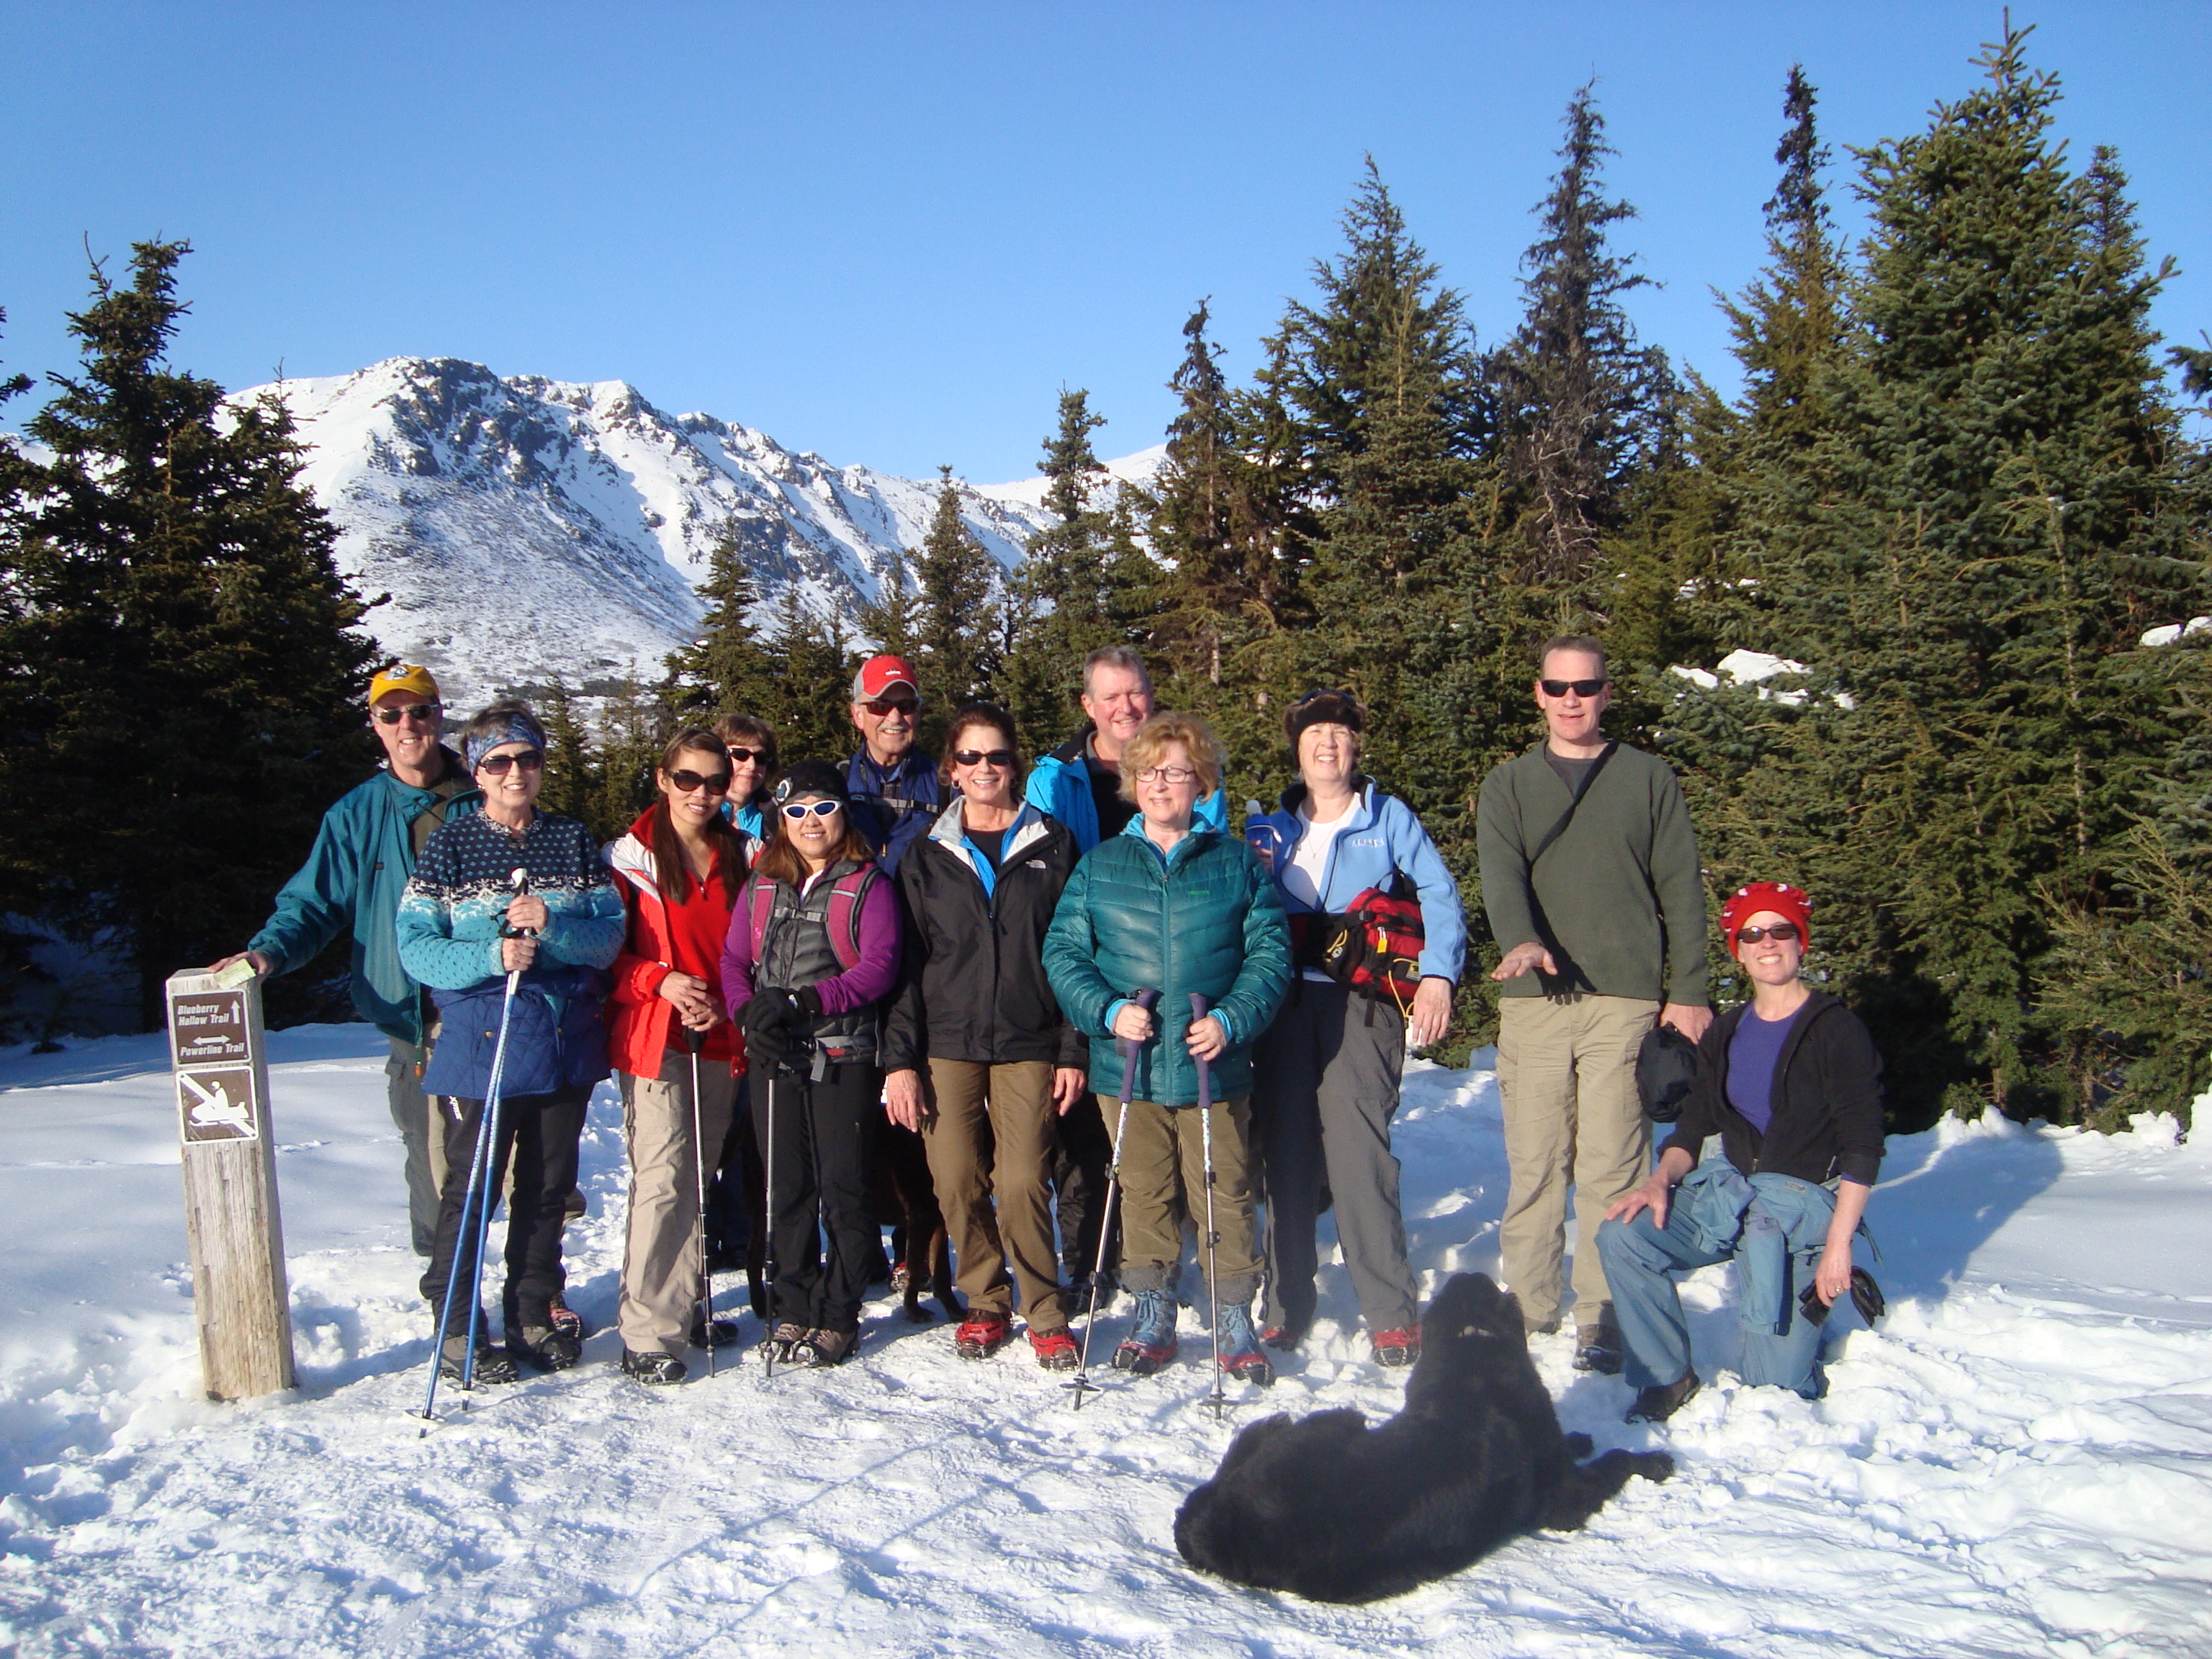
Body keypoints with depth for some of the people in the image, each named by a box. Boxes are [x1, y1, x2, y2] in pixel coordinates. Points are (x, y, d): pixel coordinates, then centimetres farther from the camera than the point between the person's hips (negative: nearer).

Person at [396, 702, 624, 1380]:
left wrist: (553, 928, -20)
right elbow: (416, 947, -7)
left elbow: (610, 936, -1)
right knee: (471, 1189, 1)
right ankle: (454, 1326, 14)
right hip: (480, 1042, -3)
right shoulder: (450, 847, 0)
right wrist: (491, 956, -22)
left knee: (549, 1187, 11)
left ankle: (534, 1315, 25)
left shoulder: (574, 843, 8)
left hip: (565, 1042, 3)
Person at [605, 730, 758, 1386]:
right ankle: (648, 1334, -6)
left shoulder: (741, 855, 11)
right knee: (664, 1176, -11)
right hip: (653, 1037, -4)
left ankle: (685, 1305, 24)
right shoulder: (632, 856, -1)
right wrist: (661, 982, -17)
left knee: (702, 1173, 11)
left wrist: (727, 1006, -3)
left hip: (721, 1038, 5)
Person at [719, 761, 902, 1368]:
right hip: (772, 1057, 4)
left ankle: (837, 1318, 10)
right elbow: (733, 960, 10)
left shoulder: (867, 885, -1)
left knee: (843, 1187, 0)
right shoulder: (761, 886, 14)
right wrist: (749, 1012, -9)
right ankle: (792, 1310, 20)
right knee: (786, 1189, 9)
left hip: (843, 1054, -4)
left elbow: (879, 967, -11)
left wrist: (805, 1004, -19)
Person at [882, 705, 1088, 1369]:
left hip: (1028, 1045, -1)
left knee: (1024, 1183, -8)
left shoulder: (1052, 846, 7)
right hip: (946, 1044, 2)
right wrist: (899, 1059, -1)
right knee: (957, 1184, 1)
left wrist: (1074, 1051, -1)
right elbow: (904, 962, 7)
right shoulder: (927, 856, 10)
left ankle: (1045, 1314, 9)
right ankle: (985, 1304, 20)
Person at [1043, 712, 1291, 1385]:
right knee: (1144, 1194, 11)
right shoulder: (1099, 866, 8)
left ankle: (1235, 1322, 17)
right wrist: (1107, 1010, -11)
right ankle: (1153, 1314, 25)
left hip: (1214, 1068, -1)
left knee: (1223, 1196, 4)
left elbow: (1270, 952, 1)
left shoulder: (1237, 864, 4)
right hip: (1127, 1069, 1)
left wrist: (1231, 1020, -13)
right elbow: (1062, 952, 5)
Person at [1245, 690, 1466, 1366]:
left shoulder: (1389, 818, 11)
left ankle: (1393, 1313, -4)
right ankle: (1286, 1308, 12)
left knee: (1358, 1150, -13)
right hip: (1284, 1001, 3)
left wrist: (1438, 975, -11)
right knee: (1284, 1152, 2)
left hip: (1361, 1000, -3)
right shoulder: (1269, 830, 19)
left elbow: (1440, 893, 3)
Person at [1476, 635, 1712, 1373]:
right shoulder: (1506, 786, 12)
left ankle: (1603, 1320, 6)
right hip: (1534, 1001, 1)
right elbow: (1501, 872, -6)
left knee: (1611, 1168, -2)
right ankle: (1527, 1307, 15)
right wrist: (1520, 940, -26)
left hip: (1626, 1000, -1)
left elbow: (1681, 890, 8)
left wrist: (1688, 991, 0)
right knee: (1534, 1164, 4)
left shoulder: (1648, 779, 11)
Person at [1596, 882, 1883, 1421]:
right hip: (1727, 1186, 5)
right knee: (1621, 1236, -23)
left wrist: (1838, 1244, -17)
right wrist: (1661, 1180, -9)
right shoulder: (1726, 1033, 12)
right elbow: (1694, 1122, 12)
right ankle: (1668, 1379, -5)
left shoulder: (1837, 1031, -5)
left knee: (1775, 1385, -13)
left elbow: (1863, 1149, -9)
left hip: (1802, 1198, -5)